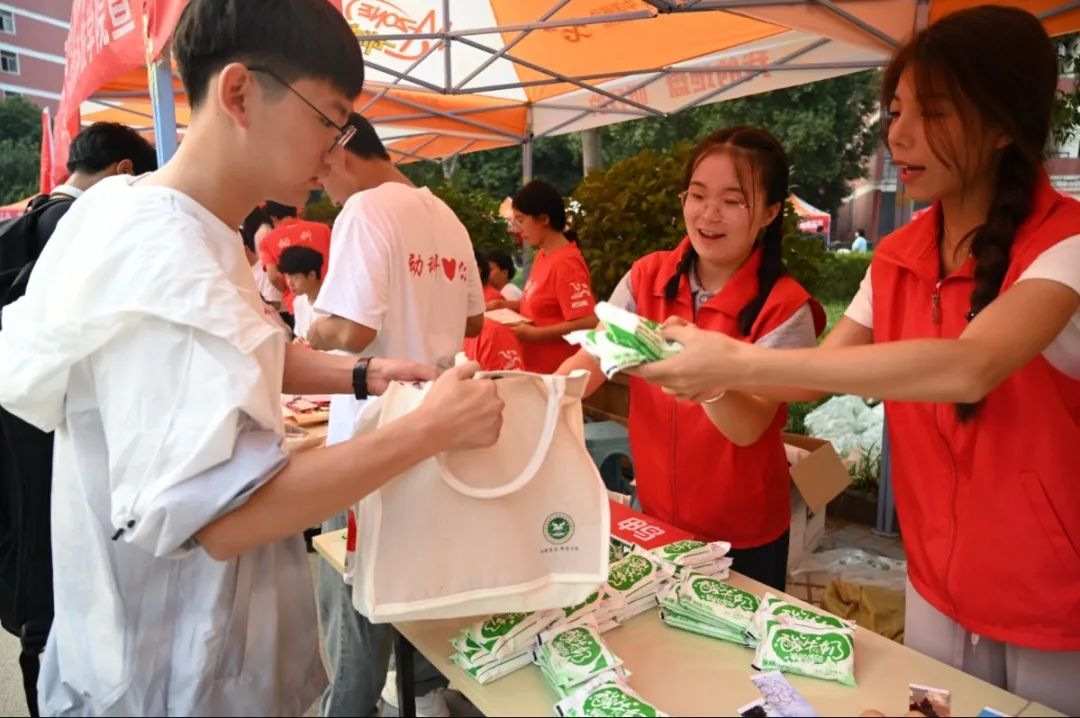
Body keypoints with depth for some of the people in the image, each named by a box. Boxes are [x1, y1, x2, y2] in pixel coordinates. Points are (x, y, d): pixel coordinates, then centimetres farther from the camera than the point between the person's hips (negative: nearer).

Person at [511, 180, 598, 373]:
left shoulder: (565, 264, -19)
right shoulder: (542, 256, 7)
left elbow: (587, 324, -23)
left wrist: (533, 334, -20)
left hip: (557, 373, -8)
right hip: (536, 369, 8)